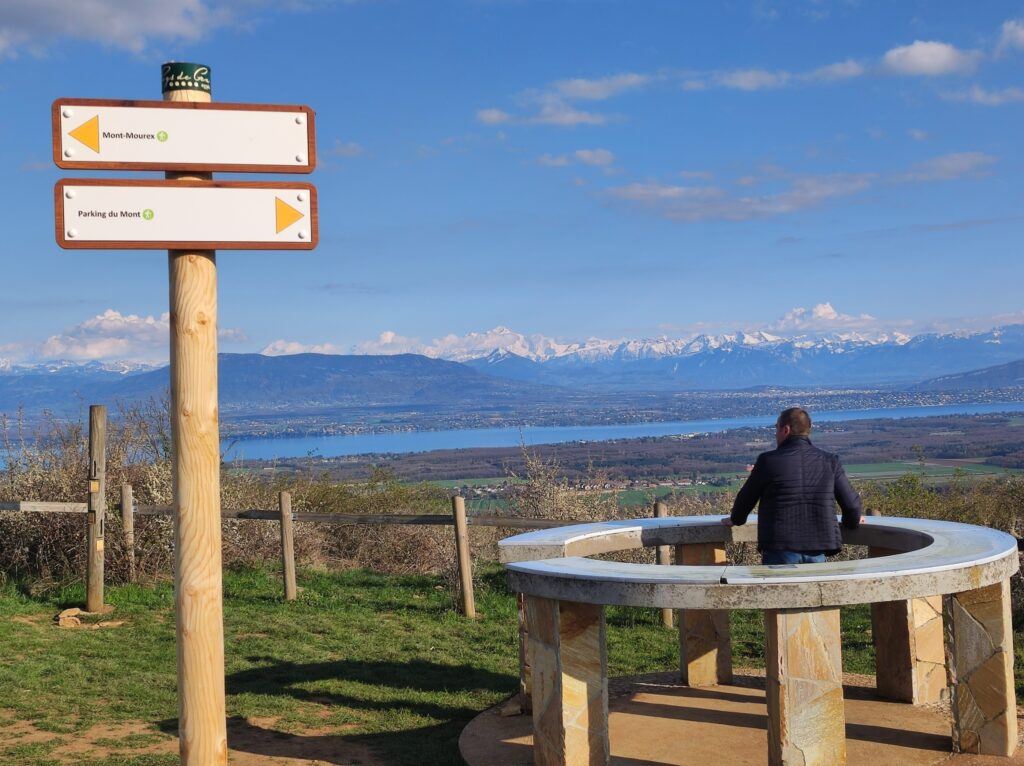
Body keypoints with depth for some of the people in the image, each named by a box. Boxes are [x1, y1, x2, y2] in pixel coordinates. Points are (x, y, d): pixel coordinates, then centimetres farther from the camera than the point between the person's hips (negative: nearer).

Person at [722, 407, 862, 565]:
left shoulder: (768, 460, -3)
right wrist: (851, 521, 28)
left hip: (780, 549, -3)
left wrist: (736, 519, 29)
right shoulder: (829, 461, 4)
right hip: (816, 548, 3)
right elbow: (851, 502, 5)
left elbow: (746, 498, 9)